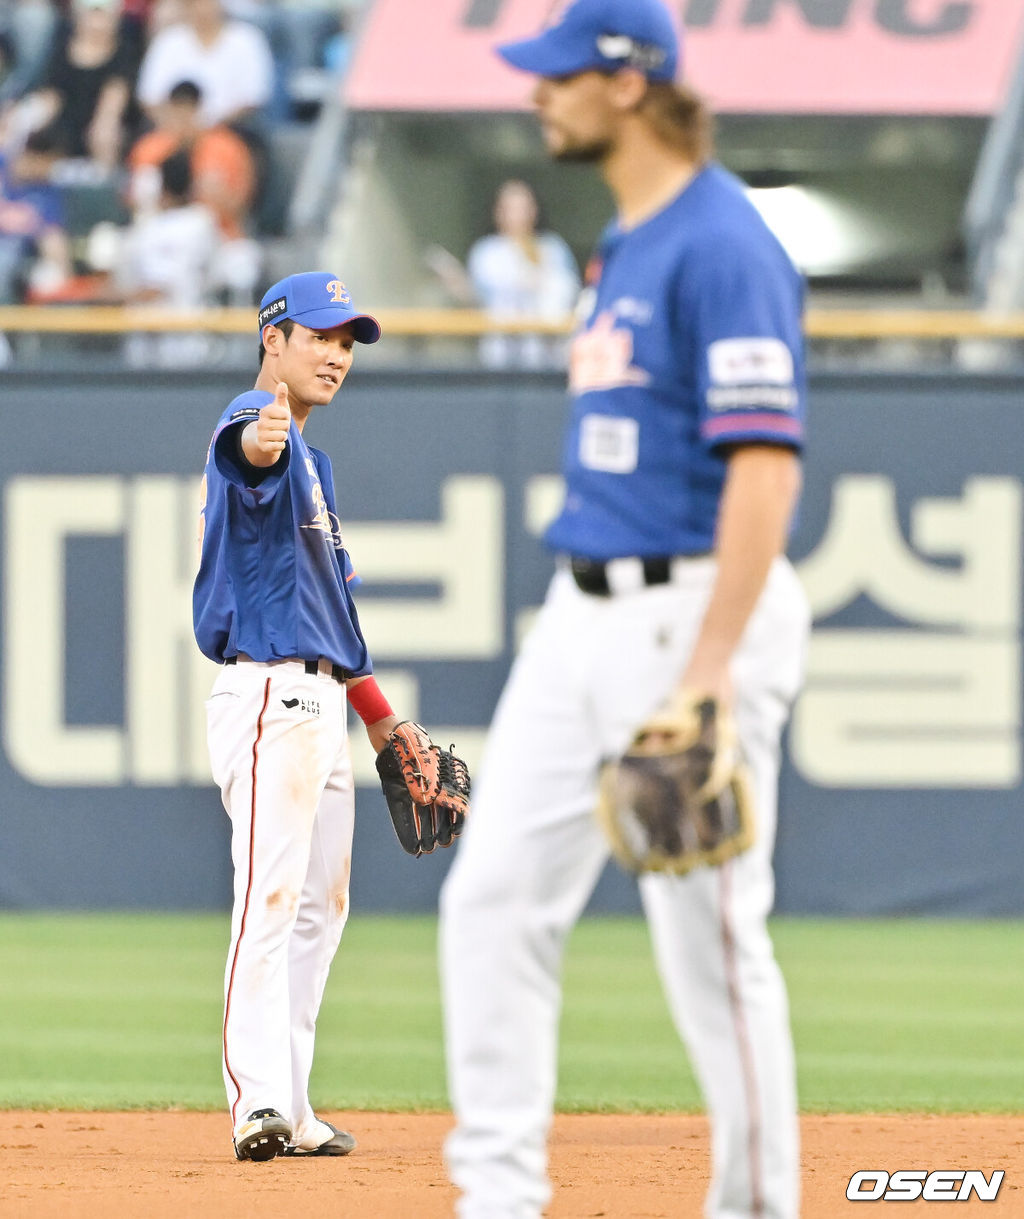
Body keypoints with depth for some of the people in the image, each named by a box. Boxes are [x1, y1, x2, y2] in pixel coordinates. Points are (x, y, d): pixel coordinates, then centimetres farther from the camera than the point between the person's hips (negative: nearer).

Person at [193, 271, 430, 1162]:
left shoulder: (310, 460, 22)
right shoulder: (257, 430, -9)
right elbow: (241, 447, -37)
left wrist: (377, 711, 27)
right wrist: (258, 440, -61)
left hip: (320, 701, 11)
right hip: (269, 695, -11)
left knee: (319, 906, 11)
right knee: (271, 893, -19)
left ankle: (291, 1110, 13)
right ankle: (258, 1101, -27)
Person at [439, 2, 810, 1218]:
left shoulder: (722, 247, -15)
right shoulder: (623, 247, 15)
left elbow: (764, 464, -21)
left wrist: (711, 664, -27)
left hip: (691, 609, -10)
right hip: (584, 614, 10)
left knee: (708, 931, -3)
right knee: (494, 896, 4)